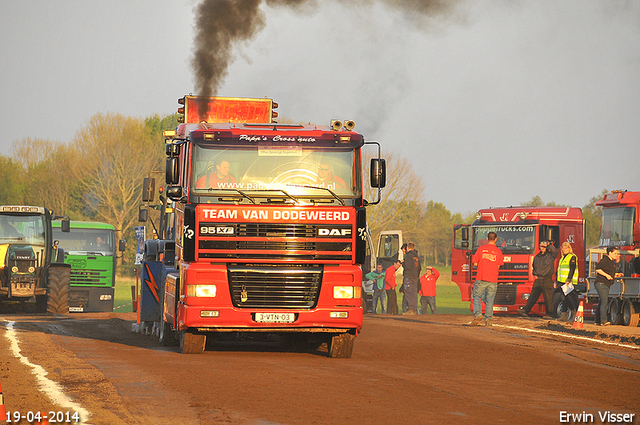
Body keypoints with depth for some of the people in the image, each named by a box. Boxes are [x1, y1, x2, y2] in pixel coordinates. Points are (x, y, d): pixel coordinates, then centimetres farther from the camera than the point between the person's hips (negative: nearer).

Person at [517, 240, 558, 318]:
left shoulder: (550, 255, 1)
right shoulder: (537, 257, 18)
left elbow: (555, 251, -20)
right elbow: (534, 267, 30)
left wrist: (549, 245, -5)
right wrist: (535, 274, 12)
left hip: (547, 280, -5)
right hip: (538, 280, 5)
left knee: (548, 298, -2)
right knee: (532, 296, 1)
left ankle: (549, 314, 6)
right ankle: (525, 310, -4)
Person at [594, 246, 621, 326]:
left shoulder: (612, 262, 19)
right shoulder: (604, 260, -9)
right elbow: (598, 269, -16)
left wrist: (616, 275, 11)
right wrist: (606, 275, -21)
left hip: (607, 285, 10)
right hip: (601, 283, -10)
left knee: (601, 303, 12)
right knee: (604, 302, -18)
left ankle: (597, 321, 17)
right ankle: (603, 321, -24)